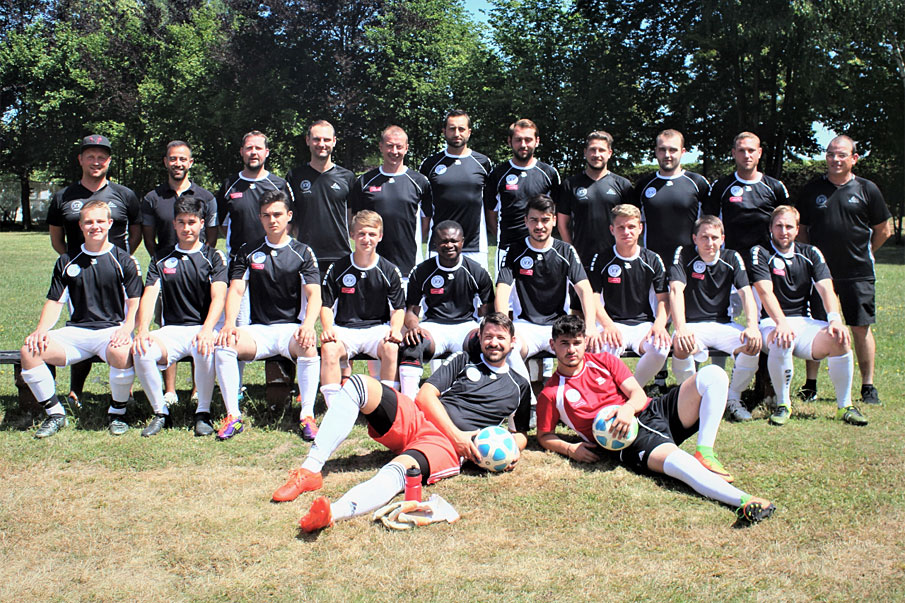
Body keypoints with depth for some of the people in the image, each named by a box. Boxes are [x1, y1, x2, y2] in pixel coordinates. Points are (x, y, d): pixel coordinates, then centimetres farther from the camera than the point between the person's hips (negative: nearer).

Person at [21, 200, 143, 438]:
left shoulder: (124, 261, 6)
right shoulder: (66, 262, 15)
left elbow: (135, 303, 1)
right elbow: (54, 302, 15)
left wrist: (126, 329, -19)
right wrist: (41, 329, -5)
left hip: (112, 329, -3)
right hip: (75, 330, 4)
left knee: (121, 352, -39)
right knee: (29, 351, -22)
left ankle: (117, 412, -12)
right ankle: (55, 413, -4)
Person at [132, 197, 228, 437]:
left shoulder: (213, 257, 8)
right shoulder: (161, 259, 15)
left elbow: (218, 296, -7)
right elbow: (149, 296, 3)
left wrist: (207, 329, -26)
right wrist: (142, 329, -18)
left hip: (203, 328, -2)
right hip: (171, 329, 3)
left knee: (206, 350, -37)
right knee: (141, 352, -28)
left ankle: (203, 413, -14)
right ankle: (160, 411, -5)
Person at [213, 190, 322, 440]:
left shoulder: (303, 253, 7)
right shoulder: (247, 252, 12)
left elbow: (314, 294, -4)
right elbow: (236, 290, 4)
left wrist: (308, 325, -24)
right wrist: (229, 323, -16)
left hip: (291, 327, -2)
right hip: (257, 329, 2)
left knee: (307, 346, -35)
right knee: (224, 345, -27)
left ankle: (307, 415, -25)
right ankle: (233, 415, -17)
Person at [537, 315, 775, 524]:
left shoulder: (604, 361, 15)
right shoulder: (550, 394, 6)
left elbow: (639, 394, 9)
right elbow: (544, 436, 11)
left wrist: (629, 408, -16)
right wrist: (569, 448, -9)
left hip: (652, 411, 6)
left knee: (713, 375, -14)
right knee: (677, 462, -38)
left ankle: (704, 452, -22)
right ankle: (744, 501, -52)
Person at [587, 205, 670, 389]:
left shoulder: (653, 260, 8)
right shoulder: (601, 260, 3)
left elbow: (663, 298, 7)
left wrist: (660, 324, -14)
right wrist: (607, 325, -20)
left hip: (644, 323, 2)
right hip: (613, 323, -2)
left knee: (661, 347, -32)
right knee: (608, 346, -37)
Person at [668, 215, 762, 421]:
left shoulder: (732, 259, 4)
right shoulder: (683, 255, -5)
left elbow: (746, 293, -5)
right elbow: (676, 290, -19)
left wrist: (752, 326, -25)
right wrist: (681, 328, -36)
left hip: (722, 324, 3)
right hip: (692, 325, -3)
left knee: (753, 344, -25)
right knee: (681, 346, -36)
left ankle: (733, 398, -4)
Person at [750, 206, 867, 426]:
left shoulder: (810, 253, 12)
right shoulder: (760, 253, 1)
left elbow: (826, 288, -1)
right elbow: (766, 292, -14)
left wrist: (835, 319, -20)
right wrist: (781, 323, -31)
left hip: (804, 321, 4)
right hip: (772, 323, -3)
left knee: (839, 338, -25)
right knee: (781, 342, -37)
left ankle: (845, 405, -9)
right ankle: (783, 404, -15)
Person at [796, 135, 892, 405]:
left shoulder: (867, 189, 3)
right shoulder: (813, 189, 6)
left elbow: (884, 230, 11)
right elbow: (800, 228, 12)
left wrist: (863, 252, 8)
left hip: (858, 272, -1)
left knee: (861, 328, 2)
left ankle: (868, 386, 14)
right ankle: (811, 384, 15)